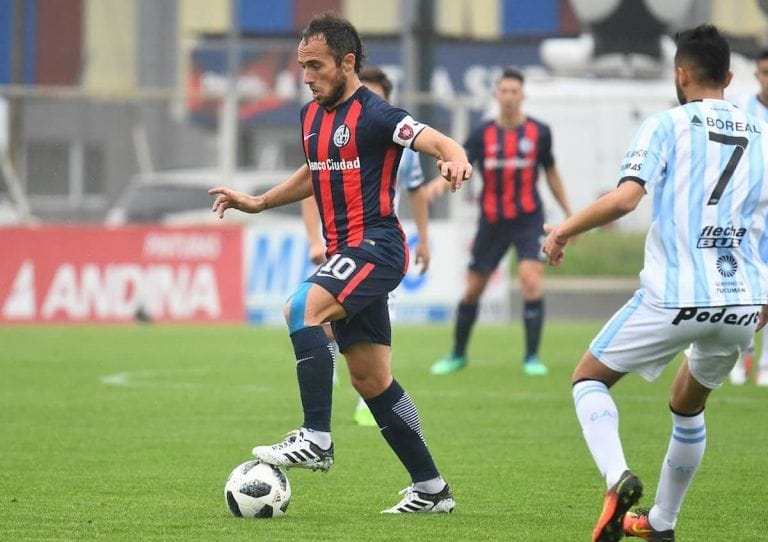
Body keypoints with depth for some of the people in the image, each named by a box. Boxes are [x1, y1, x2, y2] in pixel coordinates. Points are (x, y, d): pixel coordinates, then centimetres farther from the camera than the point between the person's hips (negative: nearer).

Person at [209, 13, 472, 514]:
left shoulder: (374, 115, -11)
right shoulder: (312, 115, 15)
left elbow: (439, 142, -21)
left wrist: (456, 160, -43)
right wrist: (258, 203, 27)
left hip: (375, 246, -9)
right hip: (346, 253, 9)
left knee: (302, 308, -29)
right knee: (371, 379, 9)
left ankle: (316, 440, -27)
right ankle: (430, 488, 15)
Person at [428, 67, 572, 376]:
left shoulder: (539, 132, 0)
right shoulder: (483, 134, -3)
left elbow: (551, 172, 13)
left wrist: (568, 212, 16)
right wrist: (441, 181, -39)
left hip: (529, 220, -1)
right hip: (492, 222, 1)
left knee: (531, 281, -19)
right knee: (473, 289, 8)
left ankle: (531, 356, -8)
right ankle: (458, 355, 26)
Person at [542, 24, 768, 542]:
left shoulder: (667, 125, -1)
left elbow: (625, 197, -15)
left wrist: (563, 230, 0)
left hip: (674, 297, -5)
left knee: (589, 379, 14)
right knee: (688, 406, 30)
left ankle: (618, 476, -12)